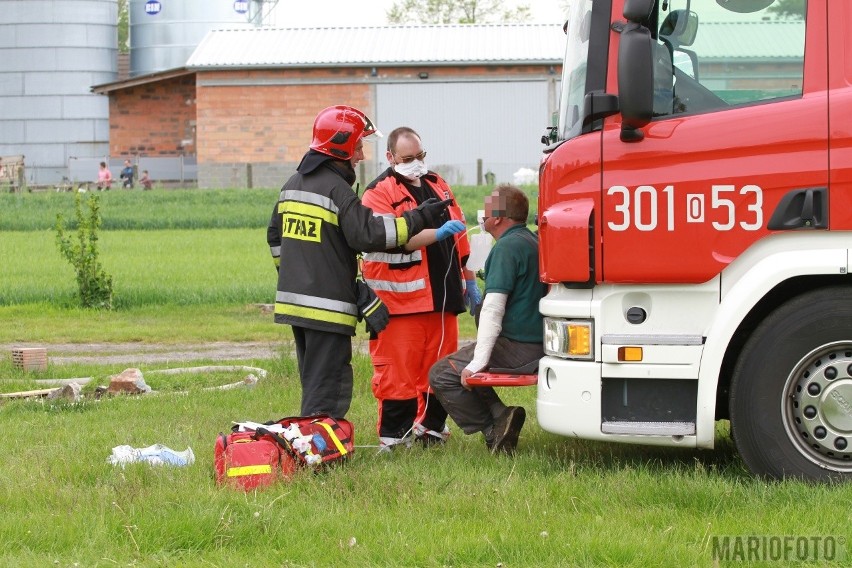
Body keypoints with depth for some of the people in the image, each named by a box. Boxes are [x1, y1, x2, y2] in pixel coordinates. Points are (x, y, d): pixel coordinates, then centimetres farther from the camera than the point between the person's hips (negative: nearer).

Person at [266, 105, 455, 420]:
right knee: (328, 390, -6)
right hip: (327, 306, -9)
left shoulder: (293, 184, 14)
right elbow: (368, 235, -22)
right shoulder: (337, 188, -14)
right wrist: (418, 218, -16)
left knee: (313, 384, 18)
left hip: (294, 299, 9)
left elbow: (275, 236, 22)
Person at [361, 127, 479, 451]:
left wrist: (469, 282, 23)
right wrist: (438, 233, -27)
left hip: (442, 296, 6)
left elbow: (460, 239, 24)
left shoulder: (437, 185, 18)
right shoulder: (379, 193, -4)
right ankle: (393, 437, 0)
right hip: (401, 300, -6)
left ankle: (431, 426, 21)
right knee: (398, 369, -6)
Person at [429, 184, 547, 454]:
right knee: (467, 363, 23)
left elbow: (493, 308, -22)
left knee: (442, 374, -4)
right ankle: (498, 415, 5)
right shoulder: (534, 242, 17)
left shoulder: (507, 247, -15)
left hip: (516, 348, -10)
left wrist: (478, 362, -23)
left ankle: (493, 427, -8)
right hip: (539, 345, 10)